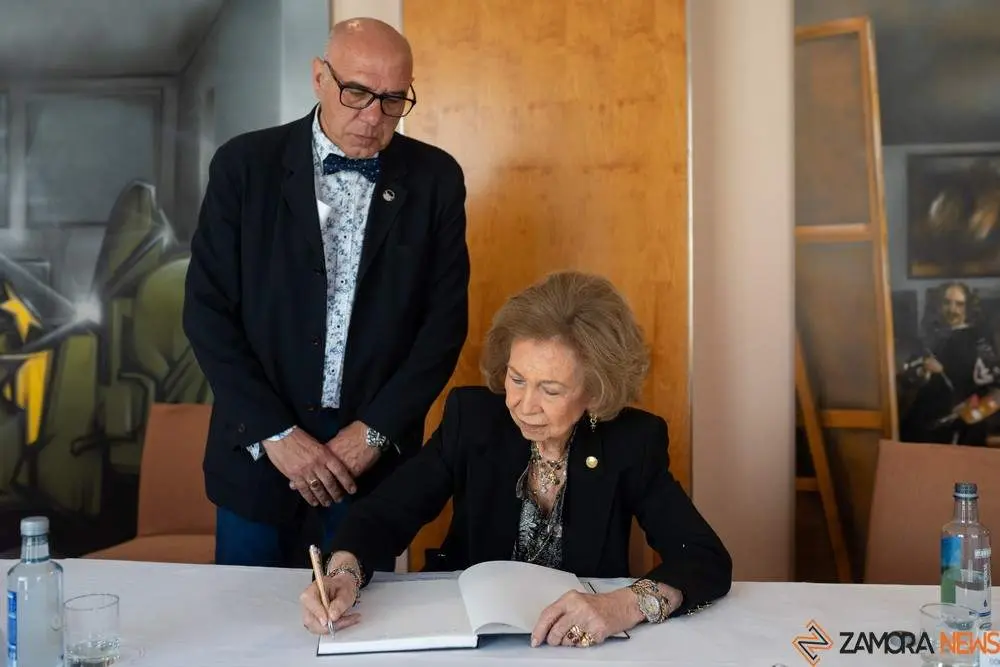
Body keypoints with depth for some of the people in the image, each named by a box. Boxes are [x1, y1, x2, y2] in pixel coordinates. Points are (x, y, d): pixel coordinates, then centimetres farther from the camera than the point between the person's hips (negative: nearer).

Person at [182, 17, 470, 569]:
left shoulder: (435, 178, -1)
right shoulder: (246, 164, -4)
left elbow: (446, 318, -2)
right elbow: (207, 311, -5)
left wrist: (374, 431, -9)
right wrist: (275, 431, -11)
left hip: (376, 452, 1)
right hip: (258, 448, 0)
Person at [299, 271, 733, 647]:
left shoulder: (633, 441, -10)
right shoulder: (472, 416, -7)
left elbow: (710, 561, -17)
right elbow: (385, 513, -8)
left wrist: (626, 606, -36)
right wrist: (344, 572, -30)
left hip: (585, 647, 0)